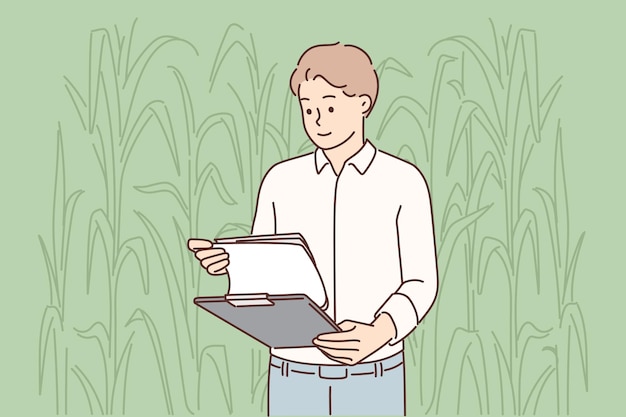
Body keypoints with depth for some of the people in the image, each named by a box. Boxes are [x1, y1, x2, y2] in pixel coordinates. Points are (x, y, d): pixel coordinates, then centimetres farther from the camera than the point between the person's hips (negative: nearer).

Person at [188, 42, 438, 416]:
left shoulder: (403, 181, -4)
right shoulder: (281, 180, 3)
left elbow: (421, 283, -5)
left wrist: (380, 332, -23)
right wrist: (230, 262, -15)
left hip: (373, 377, -2)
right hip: (294, 375, 2)